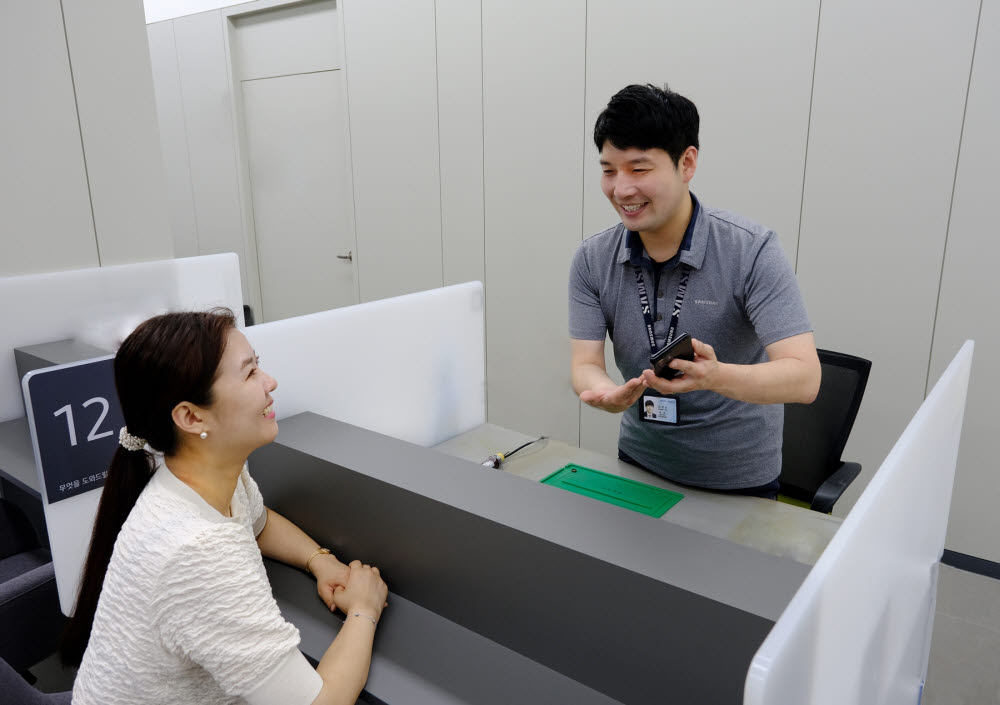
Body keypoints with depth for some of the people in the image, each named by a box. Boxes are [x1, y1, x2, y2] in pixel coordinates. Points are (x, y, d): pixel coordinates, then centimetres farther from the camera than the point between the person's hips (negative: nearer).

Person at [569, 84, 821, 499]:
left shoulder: (752, 251, -16)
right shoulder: (592, 261, -5)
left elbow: (804, 377, -22)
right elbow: (584, 363, -8)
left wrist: (716, 376, -41)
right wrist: (605, 394, -31)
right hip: (638, 464, 2)